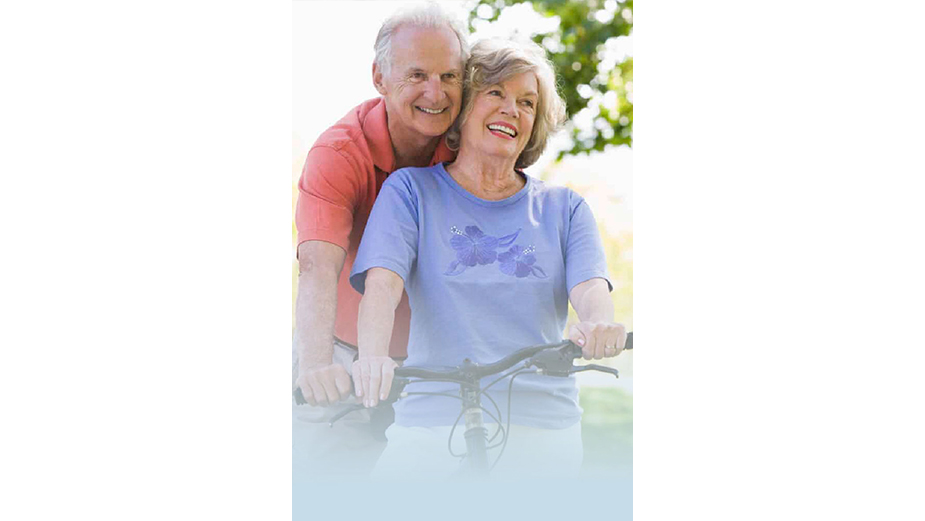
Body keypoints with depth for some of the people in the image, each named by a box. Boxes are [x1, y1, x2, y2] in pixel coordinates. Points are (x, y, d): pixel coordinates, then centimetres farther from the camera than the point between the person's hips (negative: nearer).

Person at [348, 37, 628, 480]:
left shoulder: (563, 207, 14)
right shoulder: (412, 190, 9)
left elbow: (590, 288, -3)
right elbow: (382, 285, -7)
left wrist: (598, 325, -29)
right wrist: (374, 357, -29)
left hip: (544, 428, 1)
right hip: (432, 424, -1)